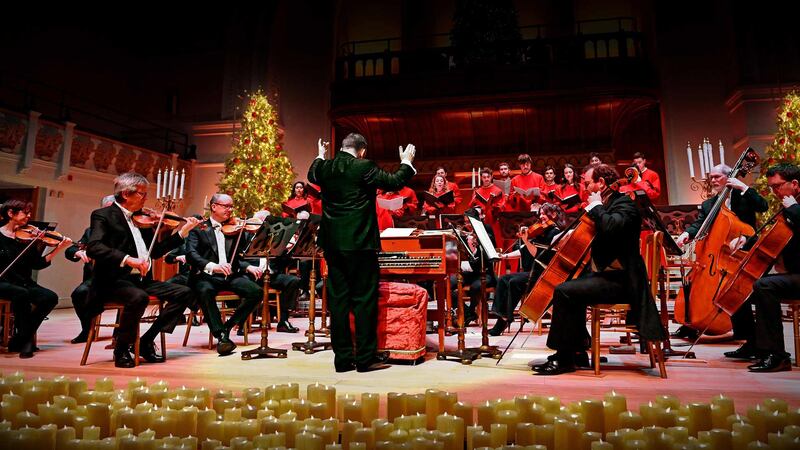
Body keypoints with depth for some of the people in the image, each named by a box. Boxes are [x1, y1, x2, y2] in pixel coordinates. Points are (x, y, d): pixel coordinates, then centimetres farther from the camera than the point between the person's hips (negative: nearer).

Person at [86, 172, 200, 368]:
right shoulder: (103, 215, -2)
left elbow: (156, 251, 18)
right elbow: (93, 248, -20)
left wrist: (183, 231, 10)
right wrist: (127, 259, -33)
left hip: (142, 279, 7)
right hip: (114, 280, -7)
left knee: (184, 292, -7)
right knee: (139, 297, -36)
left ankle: (146, 341, -2)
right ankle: (121, 350, -11)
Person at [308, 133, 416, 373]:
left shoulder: (325, 167, 6)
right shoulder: (364, 167, -10)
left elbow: (312, 175, 28)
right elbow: (394, 182, -4)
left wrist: (320, 156, 45)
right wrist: (406, 162, 13)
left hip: (332, 241, 6)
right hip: (359, 241, -6)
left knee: (337, 299, 9)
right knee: (364, 298, 2)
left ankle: (343, 358, 16)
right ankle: (366, 357, 8)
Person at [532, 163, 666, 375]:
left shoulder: (624, 203, -11)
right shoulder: (606, 206, 18)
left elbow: (612, 227, -34)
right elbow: (599, 236, 28)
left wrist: (595, 207, -17)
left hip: (619, 280, -11)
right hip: (604, 274, 11)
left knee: (564, 291, -24)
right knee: (567, 289, 15)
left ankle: (564, 359, -15)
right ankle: (578, 351, 17)